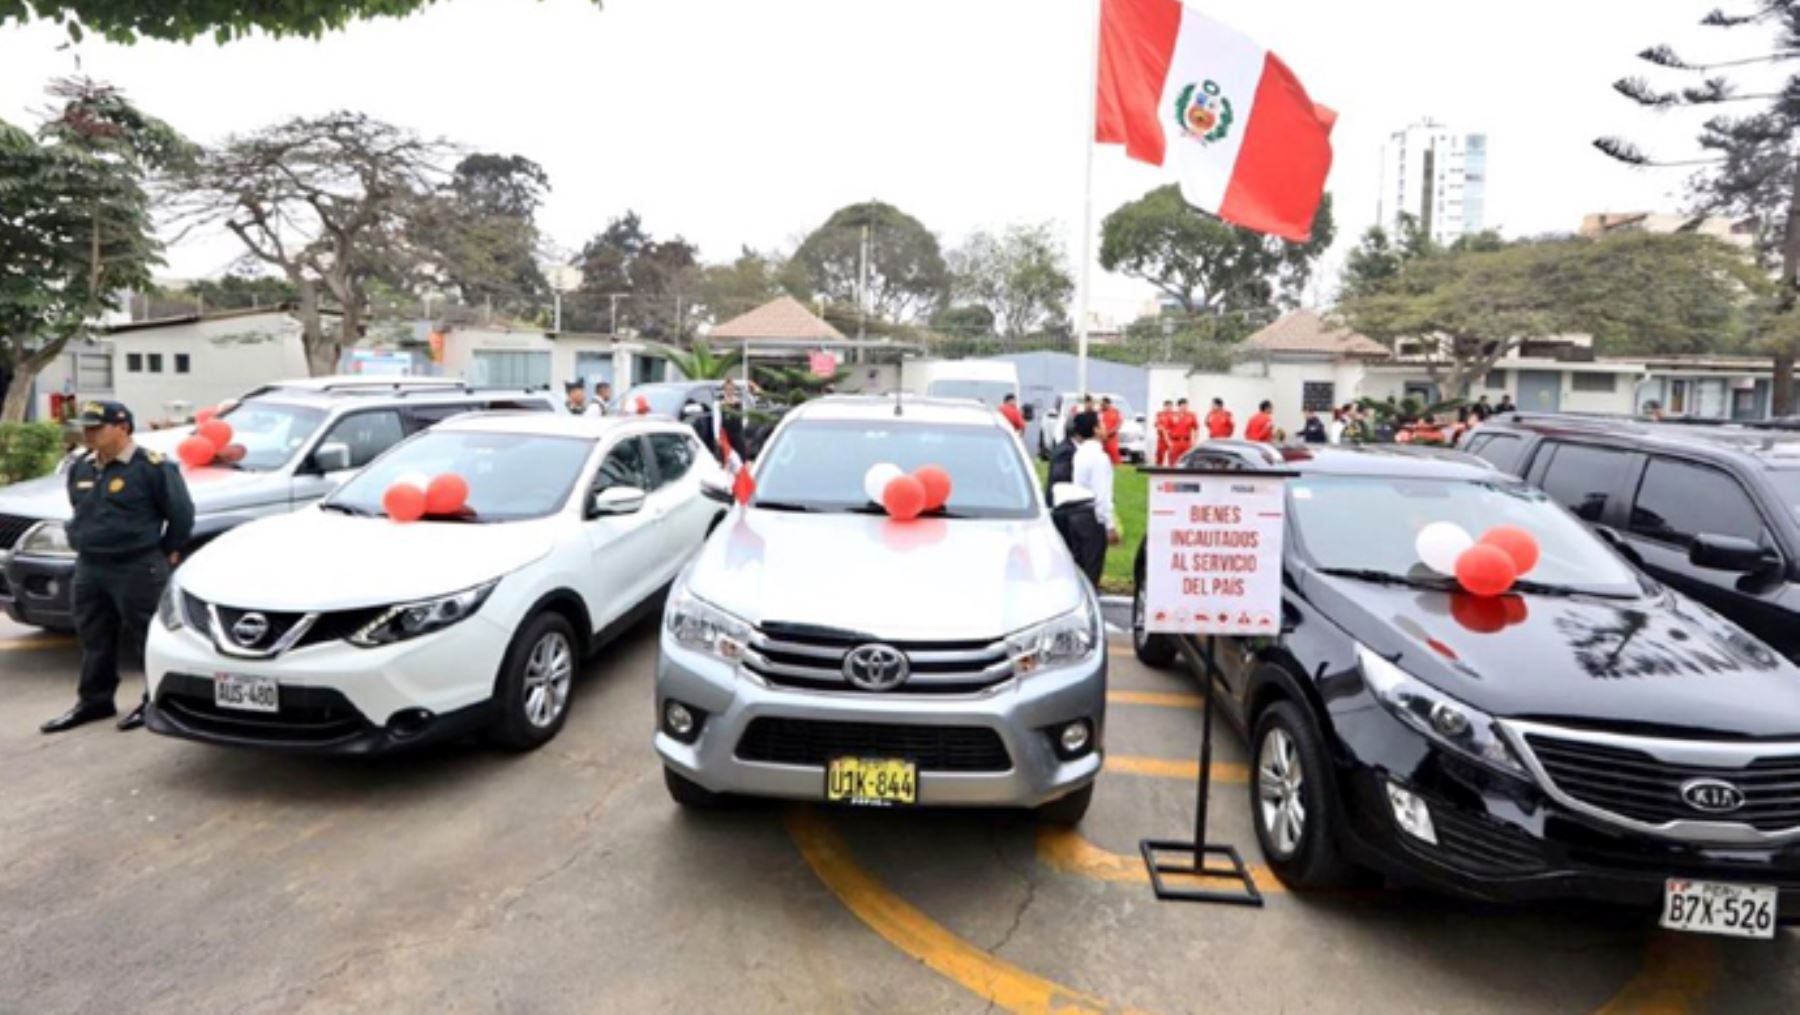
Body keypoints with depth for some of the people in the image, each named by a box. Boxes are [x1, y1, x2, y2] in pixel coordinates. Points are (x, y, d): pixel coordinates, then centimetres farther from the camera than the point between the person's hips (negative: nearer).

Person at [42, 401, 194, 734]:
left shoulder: (151, 467, -12)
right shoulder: (81, 467, 12)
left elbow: (181, 512, -10)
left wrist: (169, 552, -4)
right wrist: (86, 542, 20)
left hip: (138, 569, -8)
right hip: (89, 568, 8)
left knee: (147, 638, 0)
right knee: (94, 641, 15)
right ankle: (93, 701, 27)